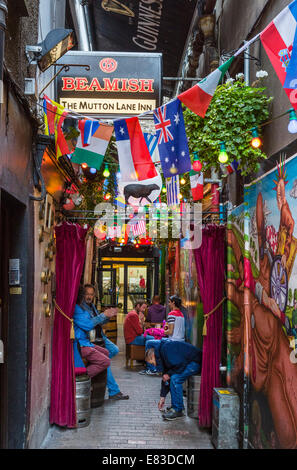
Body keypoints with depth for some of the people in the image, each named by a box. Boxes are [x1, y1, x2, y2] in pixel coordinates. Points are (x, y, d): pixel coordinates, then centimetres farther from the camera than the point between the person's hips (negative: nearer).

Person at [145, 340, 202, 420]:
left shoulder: (166, 349, -18)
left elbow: (180, 365, -25)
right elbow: (165, 378, 19)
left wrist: (169, 374, -10)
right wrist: (162, 396, 19)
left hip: (196, 362, -11)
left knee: (175, 379, -20)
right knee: (172, 378, 9)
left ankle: (177, 410, -10)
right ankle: (176, 405, 14)